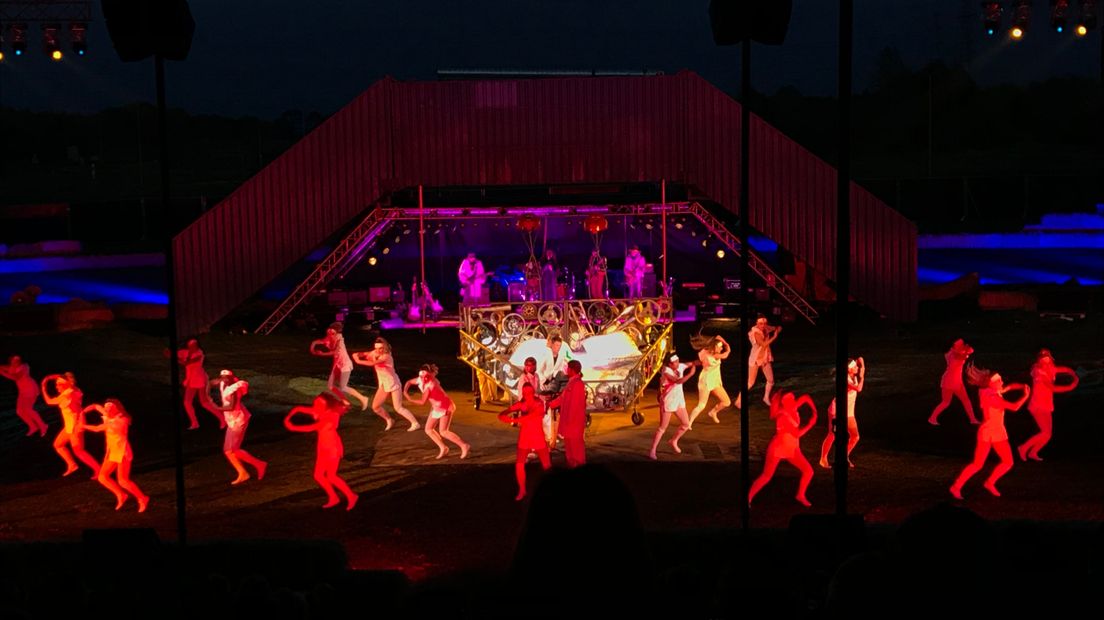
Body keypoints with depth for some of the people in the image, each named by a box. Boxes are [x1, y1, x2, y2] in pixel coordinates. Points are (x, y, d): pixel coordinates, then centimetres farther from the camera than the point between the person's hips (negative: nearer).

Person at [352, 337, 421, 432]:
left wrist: (358, 361, -34)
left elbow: (372, 363, -39)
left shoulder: (386, 356, -28)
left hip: (393, 383, -7)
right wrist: (357, 355, -23)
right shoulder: (375, 353, -6)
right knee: (375, 407, 6)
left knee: (398, 408, -6)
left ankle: (415, 423, 6)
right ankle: (390, 420, 29)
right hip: (383, 384, 7)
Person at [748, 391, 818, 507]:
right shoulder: (783, 416, -25)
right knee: (766, 476, -4)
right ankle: (748, 498, 7)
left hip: (792, 449, 7)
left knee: (808, 470, 2)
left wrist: (814, 410, 2)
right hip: (778, 448, -7)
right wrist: (811, 423, -20)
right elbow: (797, 434, -27)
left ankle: (800, 495, 21)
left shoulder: (792, 409, -4)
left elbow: (806, 397, 9)